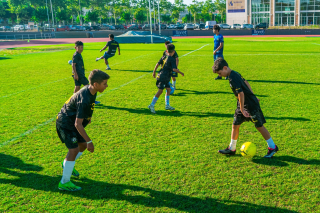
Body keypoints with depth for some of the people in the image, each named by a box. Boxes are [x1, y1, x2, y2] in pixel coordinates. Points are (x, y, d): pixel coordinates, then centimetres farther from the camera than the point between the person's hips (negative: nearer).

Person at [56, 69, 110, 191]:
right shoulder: (84, 99, -35)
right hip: (65, 123, -9)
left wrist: (88, 117, 27)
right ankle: (64, 183, -1)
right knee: (74, 150, -12)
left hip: (72, 121, 9)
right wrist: (89, 141, -31)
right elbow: (78, 124, -33)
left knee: (82, 146, 16)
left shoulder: (90, 90, -6)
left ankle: (67, 165, 41)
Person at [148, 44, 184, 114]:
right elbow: (174, 69, -17)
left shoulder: (164, 57, 12)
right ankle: (152, 105, -11)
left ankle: (167, 105, 14)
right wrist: (181, 73, -3)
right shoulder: (172, 59, -9)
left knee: (169, 89, 14)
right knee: (160, 91, -10)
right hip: (163, 77, -9)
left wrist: (154, 72, 17)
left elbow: (157, 64, 9)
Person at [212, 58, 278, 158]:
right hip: (243, 104, 10)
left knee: (259, 126, 1)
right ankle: (231, 149, 21)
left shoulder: (232, 79, -24)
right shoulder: (234, 74, 6)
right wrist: (253, 96, 25)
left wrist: (242, 109, -20)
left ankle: (272, 147, 16)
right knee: (235, 125, 11)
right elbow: (246, 83, 18)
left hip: (251, 105, -10)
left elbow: (241, 93, -26)